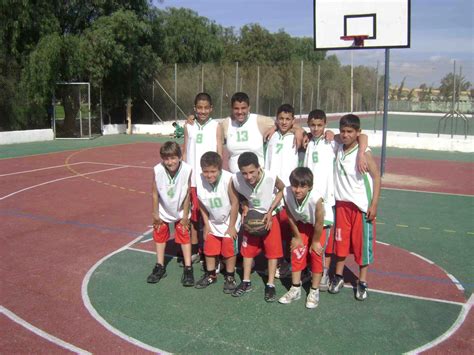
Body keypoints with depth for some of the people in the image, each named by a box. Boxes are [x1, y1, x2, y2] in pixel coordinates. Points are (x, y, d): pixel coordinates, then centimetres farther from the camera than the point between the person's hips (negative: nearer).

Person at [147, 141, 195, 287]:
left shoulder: (187, 170, -31)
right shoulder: (158, 170, -29)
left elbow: (187, 194, -18)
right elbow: (155, 193, -14)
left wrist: (185, 215, -9)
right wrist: (155, 214, -6)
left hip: (180, 212, -2)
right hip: (163, 211, 2)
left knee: (184, 236, 7)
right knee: (160, 236, 14)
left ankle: (188, 269, 19)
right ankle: (160, 267, 31)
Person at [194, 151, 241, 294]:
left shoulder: (228, 179, -32)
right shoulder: (199, 180, -20)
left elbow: (235, 203, -21)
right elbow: (202, 204, -4)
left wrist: (231, 226, -14)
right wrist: (206, 224, -1)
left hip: (229, 222, -4)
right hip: (212, 223, 4)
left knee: (229, 250, 8)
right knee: (209, 250, 16)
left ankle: (230, 277, 28)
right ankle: (210, 275, 37)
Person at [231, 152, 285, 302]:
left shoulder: (271, 177, -33)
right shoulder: (236, 179, -26)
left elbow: (282, 190, -11)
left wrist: (270, 211, -17)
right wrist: (244, 208, -18)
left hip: (269, 216, -2)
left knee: (273, 250, 1)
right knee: (247, 248, 10)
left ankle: (270, 285, 13)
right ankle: (246, 282, 24)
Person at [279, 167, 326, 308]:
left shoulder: (316, 198, -43)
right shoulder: (287, 193, -32)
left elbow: (319, 223, -26)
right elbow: (290, 217, -14)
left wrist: (315, 241, -13)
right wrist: (297, 237, -4)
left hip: (320, 226, -4)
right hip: (301, 224, 4)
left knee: (316, 254, -2)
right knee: (297, 252, 4)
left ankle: (314, 291, 14)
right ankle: (295, 289, 18)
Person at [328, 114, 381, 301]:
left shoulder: (364, 153, -14)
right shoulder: (338, 149, 1)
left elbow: (376, 177, -11)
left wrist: (374, 204, -14)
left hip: (361, 206, -4)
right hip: (342, 204, 5)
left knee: (362, 243, 5)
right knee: (340, 241, 12)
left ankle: (362, 282, 19)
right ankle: (338, 277, 26)